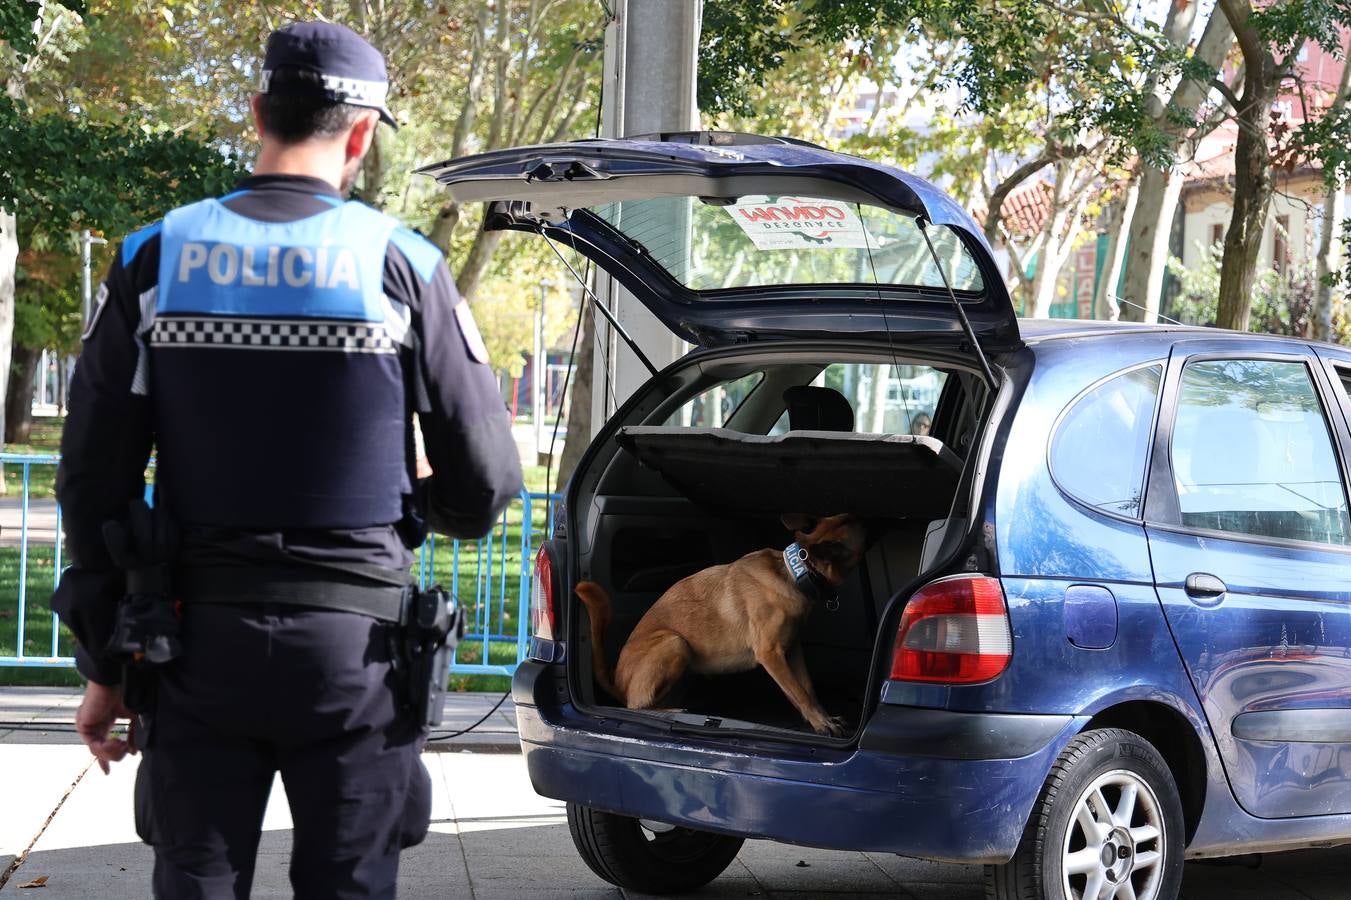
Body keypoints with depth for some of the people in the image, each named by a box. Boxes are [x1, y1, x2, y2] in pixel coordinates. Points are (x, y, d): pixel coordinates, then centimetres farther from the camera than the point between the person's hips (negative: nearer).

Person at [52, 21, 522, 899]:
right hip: (354, 645, -2)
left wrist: (106, 665, 9)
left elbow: (94, 481, 1)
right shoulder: (402, 266, -6)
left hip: (200, 642, 2)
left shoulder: (155, 261, 0)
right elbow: (487, 482, -4)